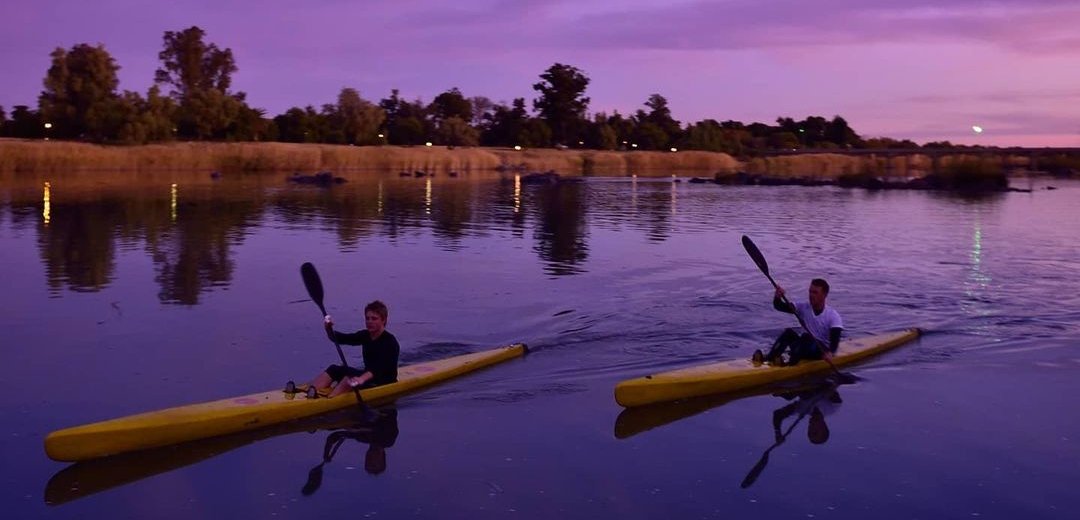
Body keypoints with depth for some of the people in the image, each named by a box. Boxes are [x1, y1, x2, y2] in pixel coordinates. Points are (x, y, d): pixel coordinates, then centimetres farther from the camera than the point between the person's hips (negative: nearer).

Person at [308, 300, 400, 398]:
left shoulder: (390, 342, -17)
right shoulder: (365, 335, 8)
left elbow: (381, 367, -33)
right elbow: (340, 338, 0)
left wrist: (362, 379, -50)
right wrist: (329, 329, -22)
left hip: (386, 382, -8)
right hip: (368, 375, 8)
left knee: (350, 374, -30)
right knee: (334, 370, -9)